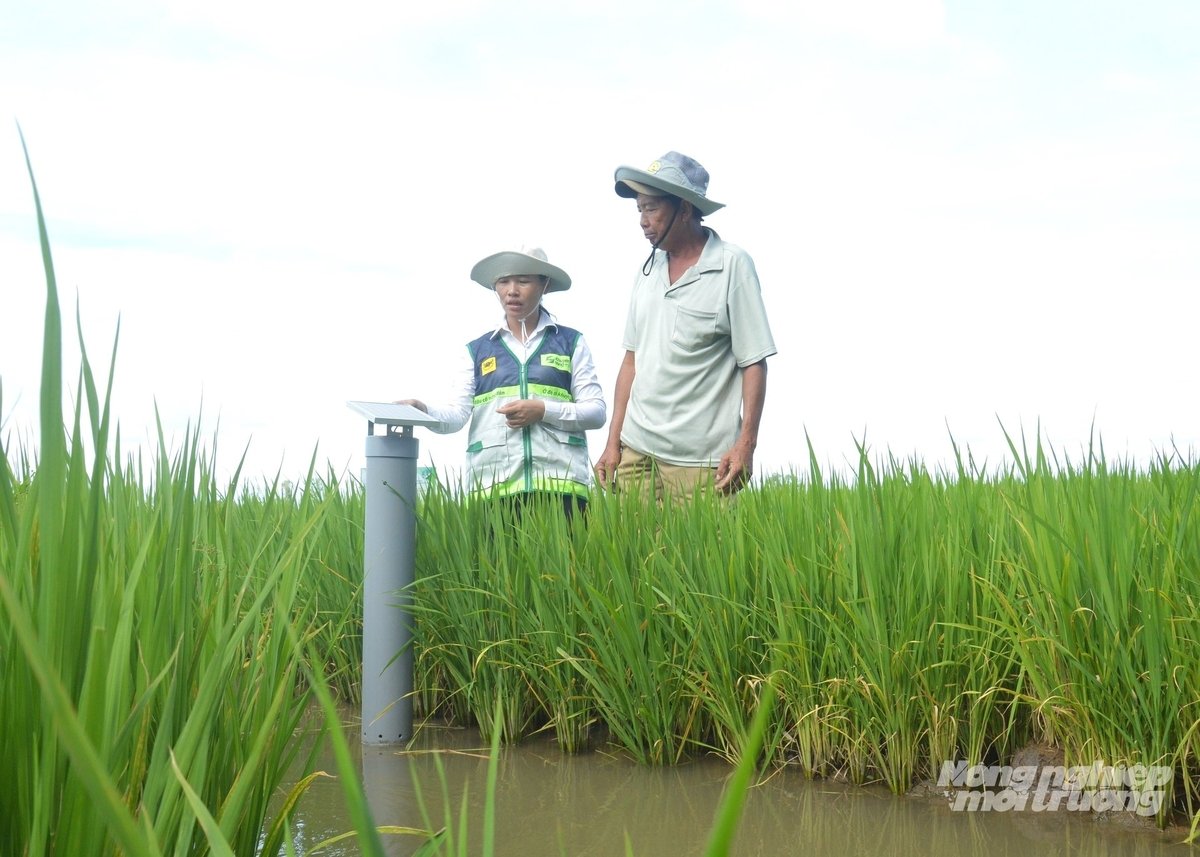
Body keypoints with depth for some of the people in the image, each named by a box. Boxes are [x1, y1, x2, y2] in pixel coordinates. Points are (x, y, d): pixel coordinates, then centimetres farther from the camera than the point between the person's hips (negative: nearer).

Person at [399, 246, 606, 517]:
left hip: (560, 486, -1)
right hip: (493, 488, 1)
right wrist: (424, 411, -16)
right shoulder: (477, 350, 17)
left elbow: (596, 412, 6)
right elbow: (456, 415, 5)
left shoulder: (571, 342, 13)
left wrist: (543, 411, -9)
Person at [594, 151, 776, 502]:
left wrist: (746, 443, -15)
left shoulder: (732, 265, -4)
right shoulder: (648, 269, 12)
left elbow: (753, 363, -6)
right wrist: (613, 442, 10)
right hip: (636, 449, 5)